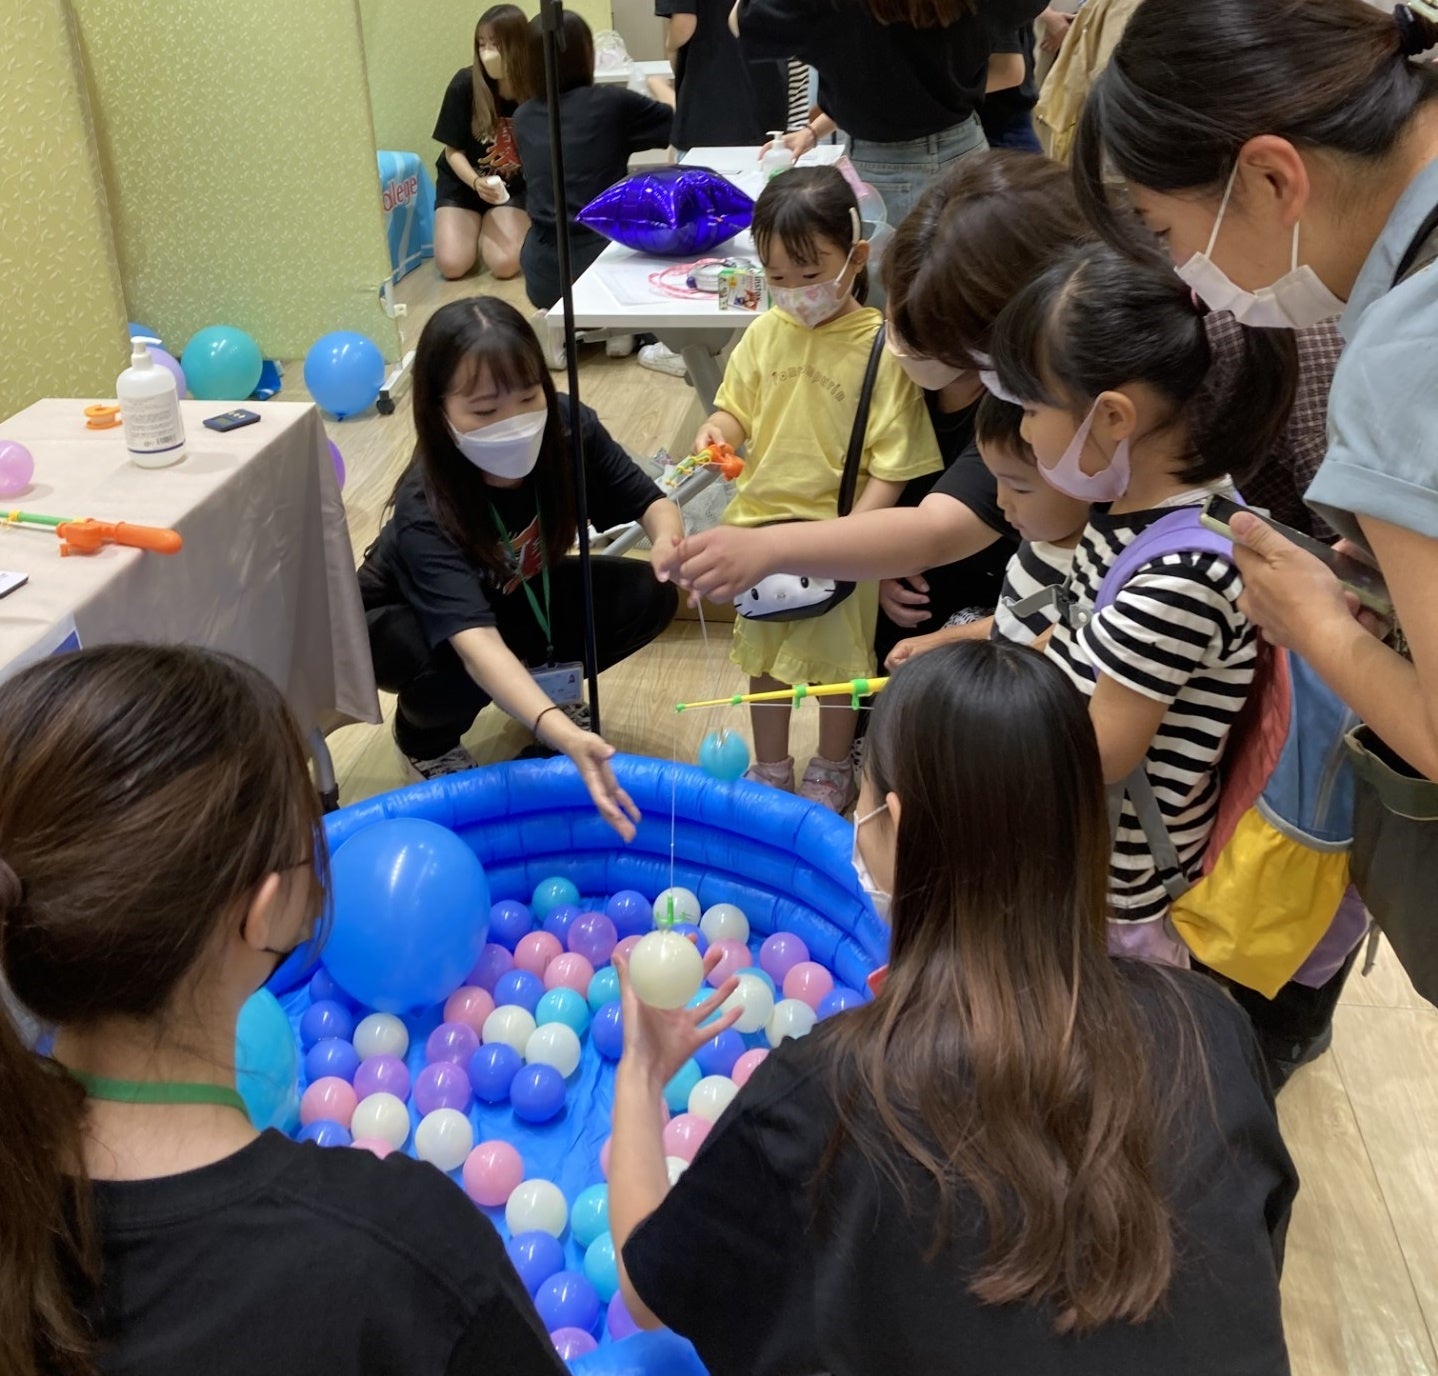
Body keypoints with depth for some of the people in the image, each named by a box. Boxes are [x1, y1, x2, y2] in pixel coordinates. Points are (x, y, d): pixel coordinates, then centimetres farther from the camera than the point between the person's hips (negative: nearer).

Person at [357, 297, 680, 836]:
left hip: (515, 596, 4)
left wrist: (669, 538, -41)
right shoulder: (425, 512, -39)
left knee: (647, 596, -18)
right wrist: (561, 735, -68)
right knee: (454, 668, -38)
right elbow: (475, 643, -51)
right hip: (406, 621, -4)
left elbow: (647, 500, -15)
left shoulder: (568, 429, -27)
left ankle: (545, 682, 11)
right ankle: (424, 735, 0)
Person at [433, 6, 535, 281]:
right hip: (462, 182, 0)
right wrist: (476, 182, -30)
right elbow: (453, 151, -10)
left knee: (505, 264, -23)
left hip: (514, 186, 0)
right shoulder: (465, 85, -18)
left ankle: (486, 229, 13)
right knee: (452, 265, -18)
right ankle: (476, 226, 17)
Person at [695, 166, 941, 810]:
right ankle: (771, 768, 39)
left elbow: (892, 464, -16)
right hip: (760, 522, 5)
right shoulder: (766, 332, -2)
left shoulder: (882, 348, -17)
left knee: (836, 658, 13)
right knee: (763, 655, 19)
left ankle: (832, 771, 36)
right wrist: (719, 430, -12)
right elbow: (739, 406, 11)